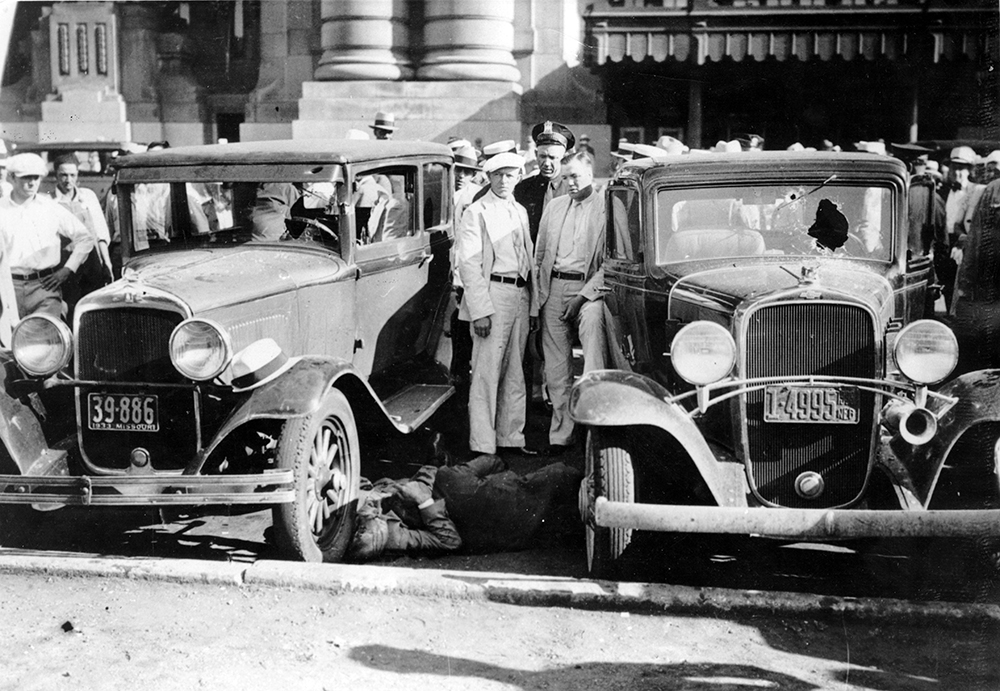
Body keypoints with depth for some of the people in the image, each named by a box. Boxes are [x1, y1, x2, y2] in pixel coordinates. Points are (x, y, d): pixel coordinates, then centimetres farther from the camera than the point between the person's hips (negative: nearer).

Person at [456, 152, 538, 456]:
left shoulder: (521, 212, 17)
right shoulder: (476, 212, -4)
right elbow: (469, 264, -10)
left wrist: (533, 304, 12)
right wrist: (480, 310, -17)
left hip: (520, 295, 7)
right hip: (491, 294, -7)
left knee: (514, 373, 12)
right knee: (487, 373, -6)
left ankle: (511, 437, 21)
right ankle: (482, 445, -2)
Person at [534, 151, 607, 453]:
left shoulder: (606, 208, -2)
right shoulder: (553, 207, 15)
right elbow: (540, 255, 19)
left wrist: (585, 294, -15)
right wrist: (538, 295, 11)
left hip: (588, 288, -4)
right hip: (553, 288, 4)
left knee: (592, 318, -33)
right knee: (556, 368, 5)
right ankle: (560, 434, 12)